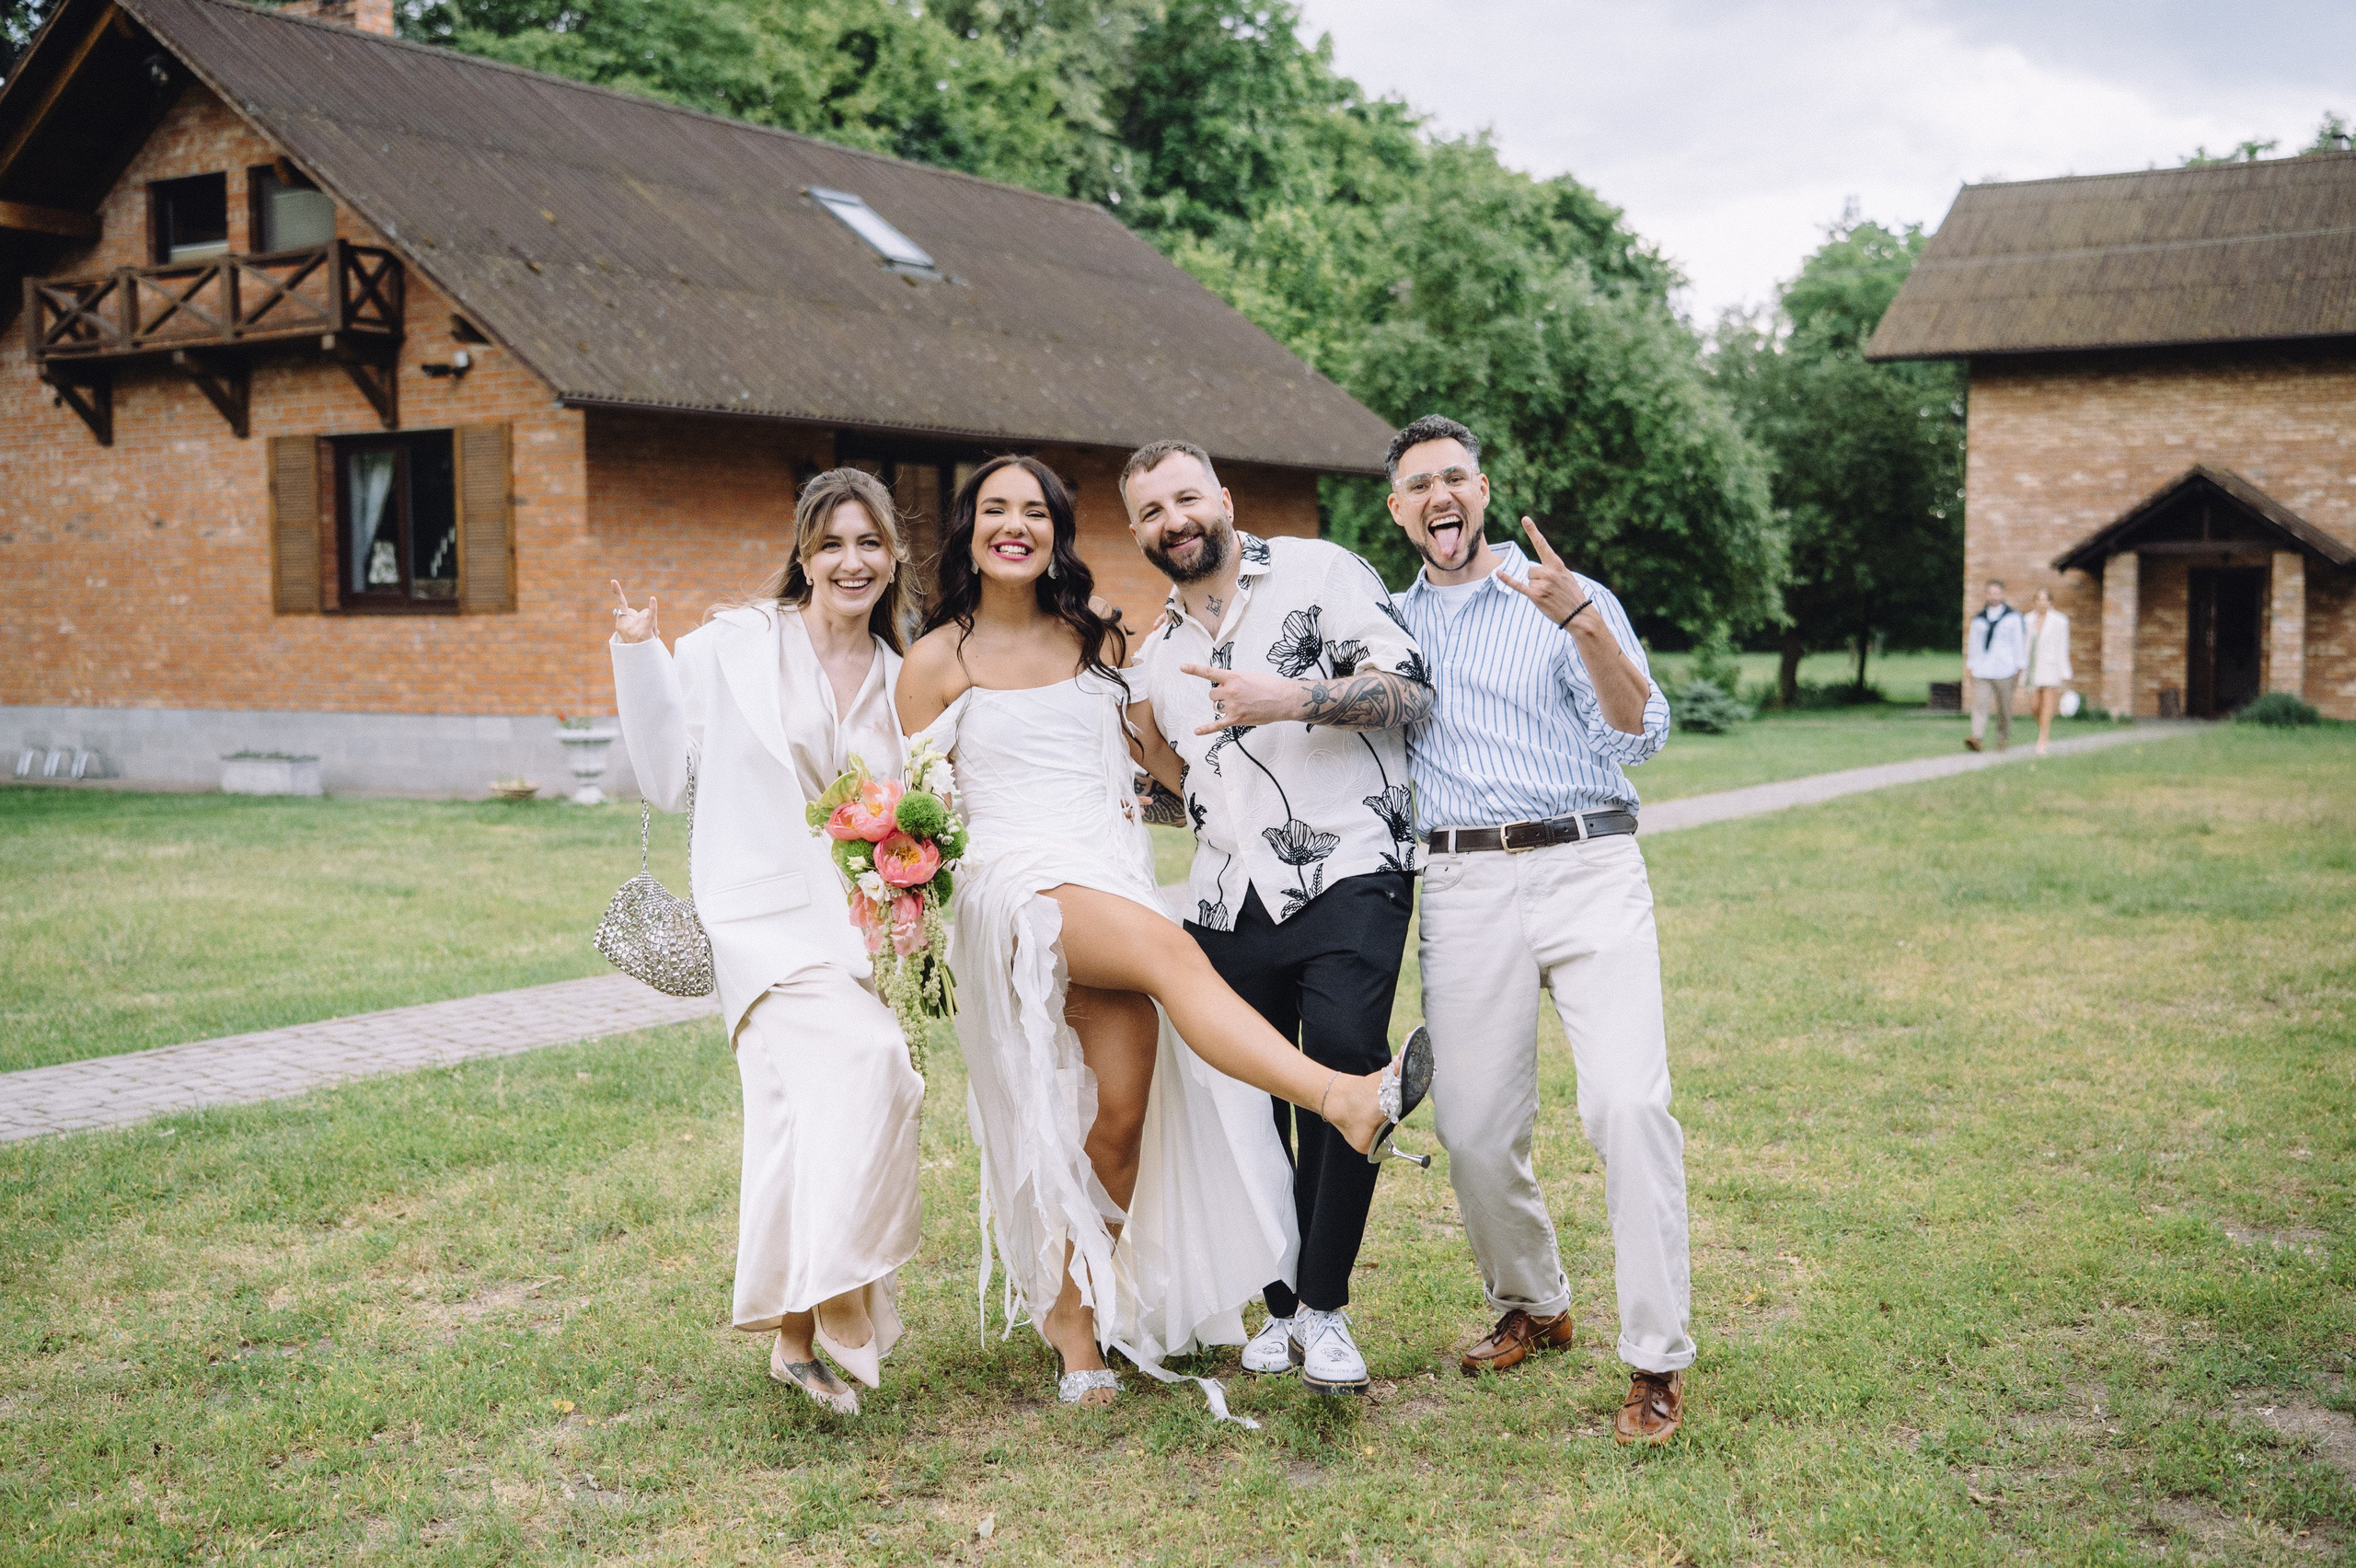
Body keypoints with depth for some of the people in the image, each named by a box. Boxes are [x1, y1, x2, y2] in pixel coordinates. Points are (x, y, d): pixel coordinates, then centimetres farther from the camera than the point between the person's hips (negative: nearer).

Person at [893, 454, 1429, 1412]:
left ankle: (1078, 1330, 8)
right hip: (1021, 885, -5)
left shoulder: (1092, 633, 17)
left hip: (1116, 872, 5)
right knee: (1169, 949, -35)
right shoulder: (936, 662, 6)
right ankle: (1347, 1100, -50)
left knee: (1123, 1119, -6)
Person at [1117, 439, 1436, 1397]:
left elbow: (1409, 685, -7)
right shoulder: (1157, 656, 21)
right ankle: (1282, 1307, 20)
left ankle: (1323, 1308, -10)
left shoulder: (1317, 573, 3)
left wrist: (1291, 697, -19)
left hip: (1347, 875, -6)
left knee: (1346, 1060, -22)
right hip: (1231, 902, 6)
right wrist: (1142, 772, 11)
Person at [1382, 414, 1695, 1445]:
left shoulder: (1568, 599, 8)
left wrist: (1584, 623, -20)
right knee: (1473, 1129, 2)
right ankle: (1532, 1307, 28)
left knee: (1630, 1105, -16)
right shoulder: (1388, 624, 18)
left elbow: (1639, 734, -5)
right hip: (1463, 887, 3)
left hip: (1587, 868, -3)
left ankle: (1658, 1360, -6)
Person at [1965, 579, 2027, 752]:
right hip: (1981, 671, 2)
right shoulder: (1978, 618, 15)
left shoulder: (2013, 617, 7)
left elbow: (2019, 642, 5)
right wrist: (1970, 665, 16)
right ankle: (1976, 737, -25)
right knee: (1979, 704, -13)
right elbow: (1973, 642, 19)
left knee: (2004, 708, 3)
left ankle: (2003, 740, 14)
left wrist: (2020, 666, 0)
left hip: (2004, 671, -2)